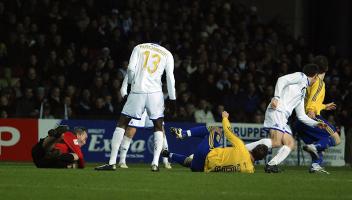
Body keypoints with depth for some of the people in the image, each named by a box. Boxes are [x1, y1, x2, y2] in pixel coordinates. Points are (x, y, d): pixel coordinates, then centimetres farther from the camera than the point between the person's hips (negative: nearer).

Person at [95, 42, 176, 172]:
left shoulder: (139, 48, 10)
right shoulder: (167, 54, 11)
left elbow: (131, 69, -2)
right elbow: (170, 78, 6)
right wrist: (172, 99, 12)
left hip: (137, 92, -1)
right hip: (155, 93, 1)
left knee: (122, 124, 8)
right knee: (158, 127, 14)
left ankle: (112, 162, 1)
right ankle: (155, 163, -1)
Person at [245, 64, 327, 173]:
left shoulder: (303, 92, 30)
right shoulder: (301, 77, 6)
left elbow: (301, 115, 32)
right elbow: (282, 80, -10)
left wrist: (316, 124, 27)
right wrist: (276, 97, -22)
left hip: (283, 117, 10)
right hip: (277, 110, -10)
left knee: (290, 144, 0)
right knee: (276, 142, -23)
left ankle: (271, 164, -12)